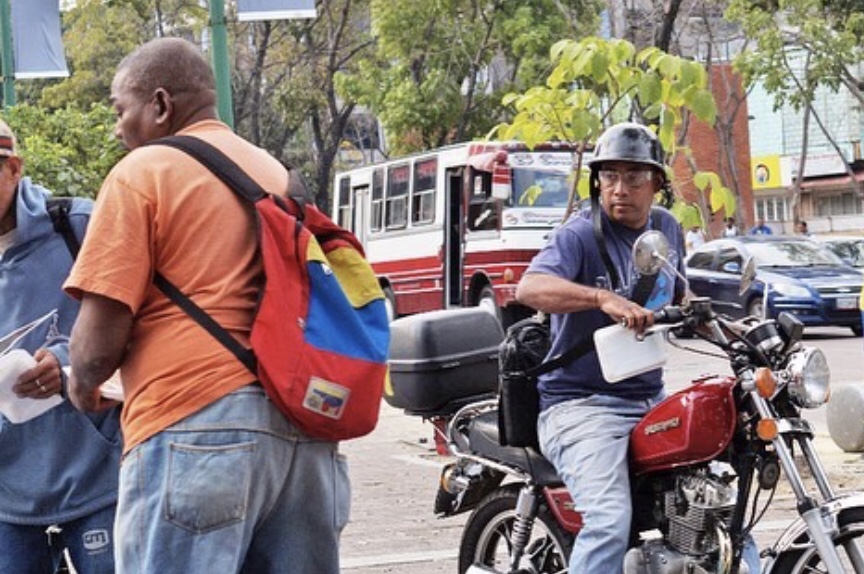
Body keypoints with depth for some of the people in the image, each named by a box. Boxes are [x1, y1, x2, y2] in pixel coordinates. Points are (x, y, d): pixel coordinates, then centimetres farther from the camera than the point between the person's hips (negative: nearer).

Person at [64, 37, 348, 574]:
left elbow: (98, 344, -7)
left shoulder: (143, 172, 0)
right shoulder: (279, 175, 23)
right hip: (304, 426, 7)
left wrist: (83, 386, 14)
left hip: (196, 429, -7)